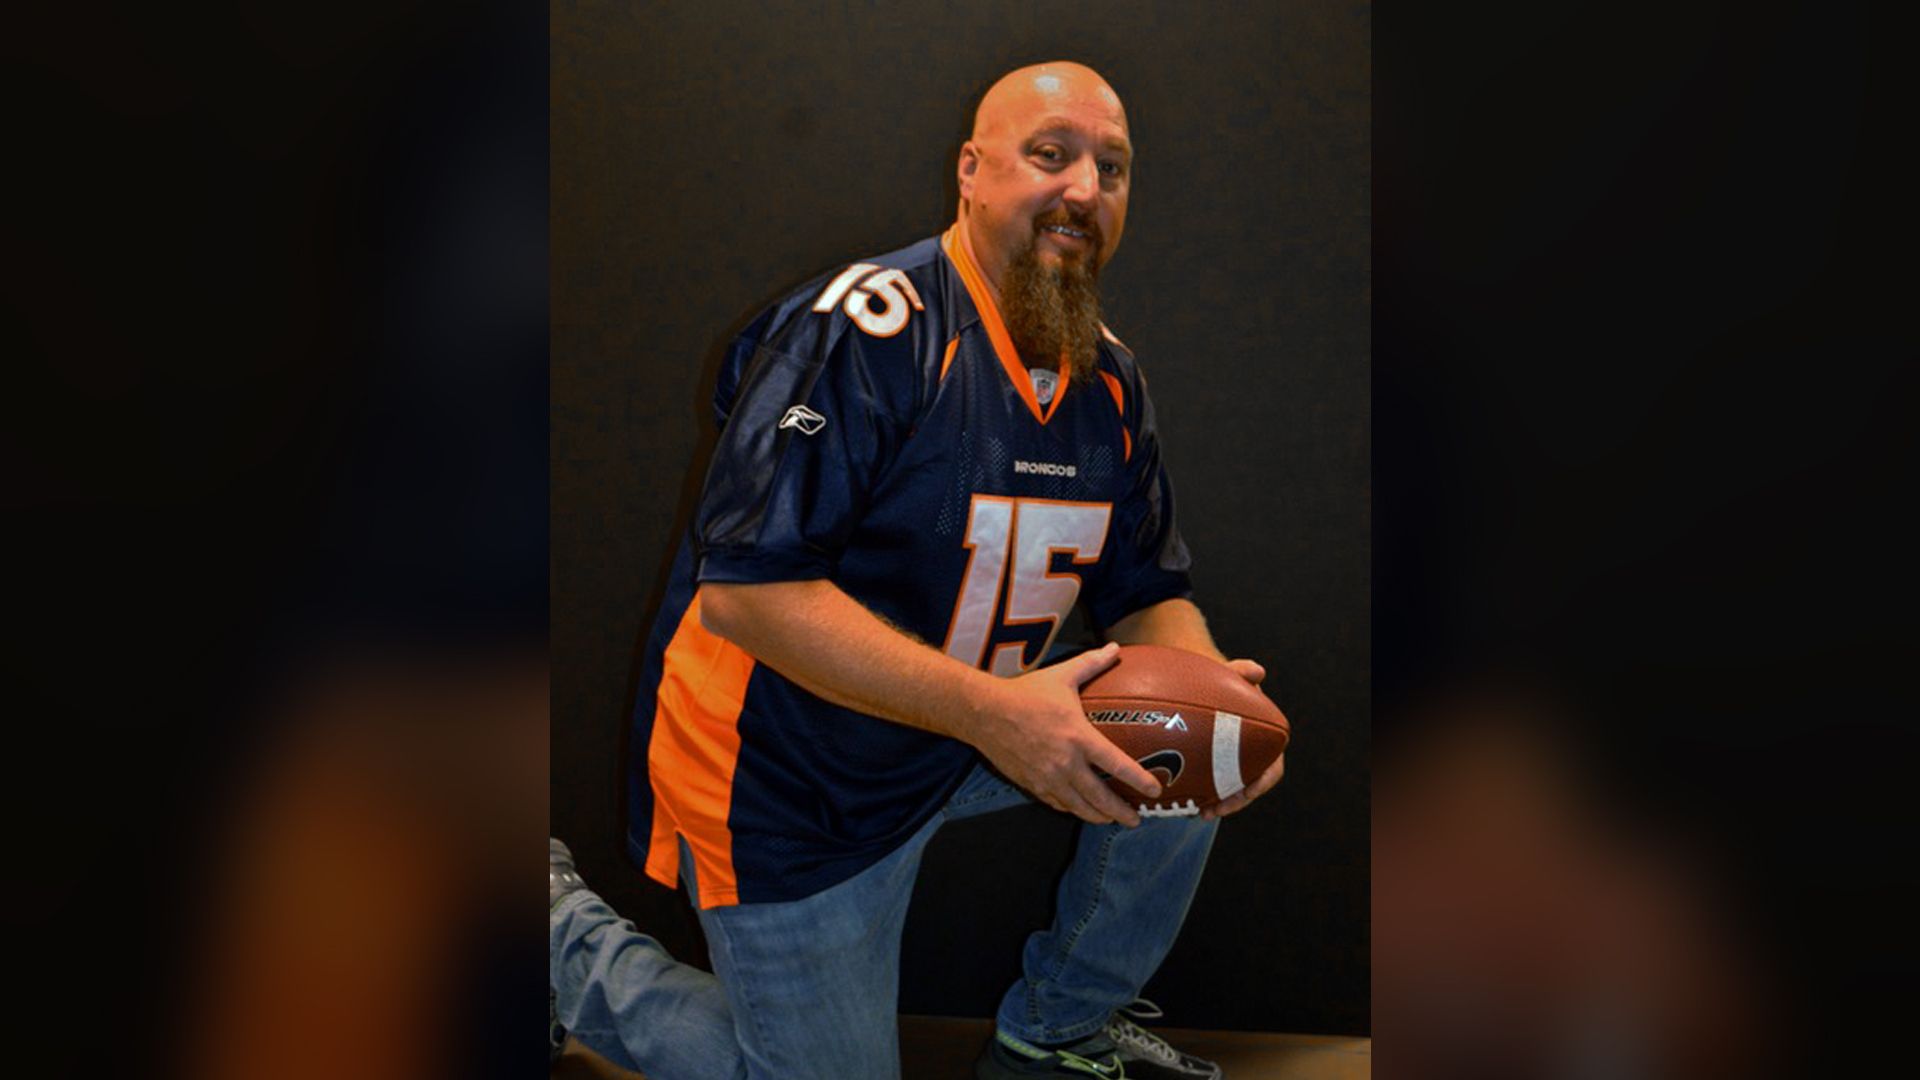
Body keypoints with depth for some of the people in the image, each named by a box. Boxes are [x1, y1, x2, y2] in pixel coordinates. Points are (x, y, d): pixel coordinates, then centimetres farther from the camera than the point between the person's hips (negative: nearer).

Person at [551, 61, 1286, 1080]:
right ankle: (564, 929, 22)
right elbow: (743, 591, -31)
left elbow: (1148, 592, 5)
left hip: (969, 733, 7)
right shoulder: (866, 328, -25)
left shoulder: (1109, 377, 0)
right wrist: (991, 710, -36)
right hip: (789, 781, -7)